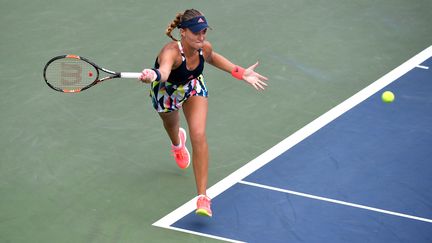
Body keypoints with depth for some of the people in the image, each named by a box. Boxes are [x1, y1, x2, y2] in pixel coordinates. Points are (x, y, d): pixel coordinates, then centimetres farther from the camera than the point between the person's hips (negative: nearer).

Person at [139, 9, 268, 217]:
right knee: (171, 125, 30)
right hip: (166, 92, -2)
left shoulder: (205, 48, -27)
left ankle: (202, 197, -17)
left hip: (193, 87, 2)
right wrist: (153, 75, -92)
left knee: (198, 135, -19)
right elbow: (164, 71, -68)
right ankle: (177, 143, 73)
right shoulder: (171, 52, -44)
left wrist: (241, 73, -4)